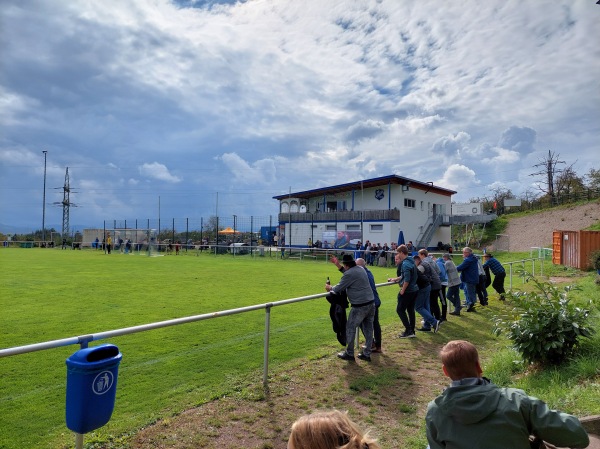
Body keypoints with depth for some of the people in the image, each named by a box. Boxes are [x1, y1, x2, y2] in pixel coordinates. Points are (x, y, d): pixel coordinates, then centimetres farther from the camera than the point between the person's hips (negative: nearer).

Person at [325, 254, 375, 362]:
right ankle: (367, 354, 22)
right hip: (371, 303, 9)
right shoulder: (361, 269, 12)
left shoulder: (349, 274, -14)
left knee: (350, 328, 6)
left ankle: (349, 354, 16)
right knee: (368, 328, 14)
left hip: (360, 306, -9)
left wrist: (330, 288, 13)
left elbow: (338, 289, -6)